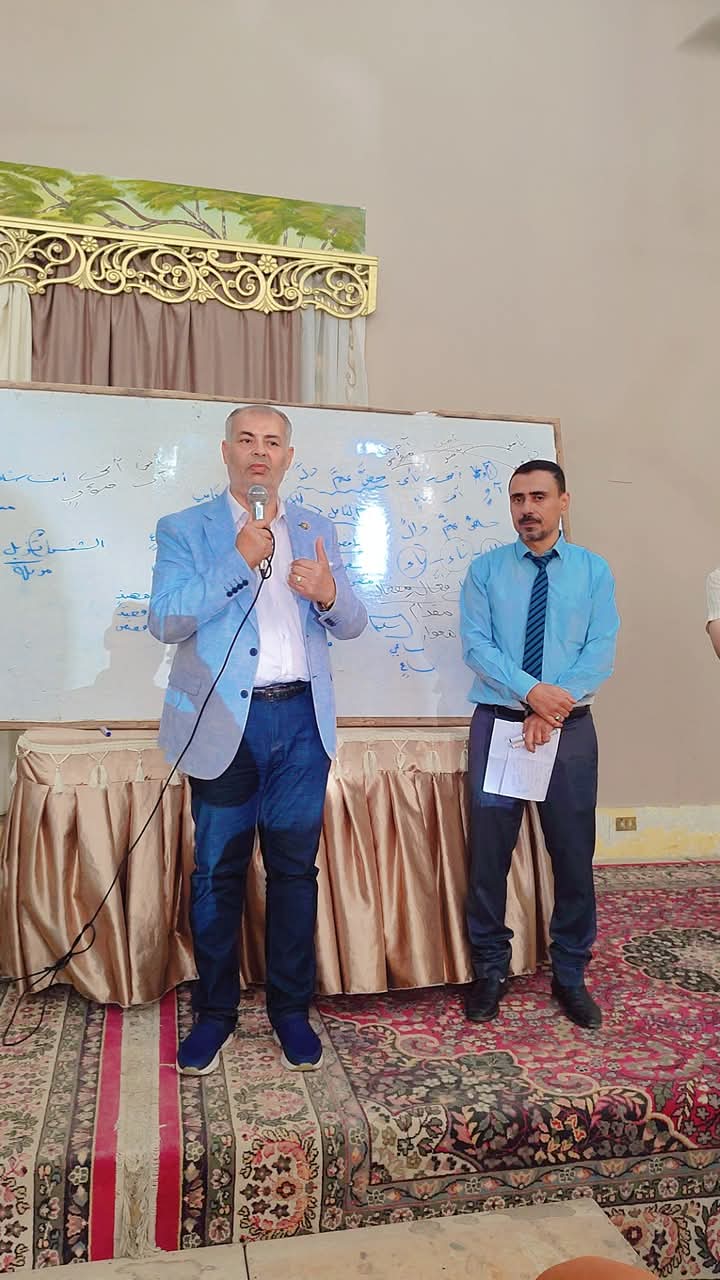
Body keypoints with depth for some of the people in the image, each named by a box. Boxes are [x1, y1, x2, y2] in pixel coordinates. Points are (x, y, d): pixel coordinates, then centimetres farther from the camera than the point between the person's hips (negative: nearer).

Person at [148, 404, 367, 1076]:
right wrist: (240, 561, -16)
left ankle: (290, 1007, 26)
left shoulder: (316, 530, 12)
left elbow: (351, 624, 10)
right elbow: (165, 621, -10)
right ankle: (214, 1011, 26)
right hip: (225, 722, -2)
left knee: (294, 866, 9)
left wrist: (328, 593, -13)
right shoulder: (184, 529, 3)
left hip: (302, 720, 2)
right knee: (218, 871, 8)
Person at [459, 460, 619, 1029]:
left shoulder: (594, 571, 5)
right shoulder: (486, 569, 4)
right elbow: (476, 644, -6)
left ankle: (570, 975, 25)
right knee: (489, 851, 5)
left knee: (574, 854, 7)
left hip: (570, 726, 1)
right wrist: (531, 692, -19)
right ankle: (490, 970, 23)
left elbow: (602, 650, -4)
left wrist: (555, 705, -17)